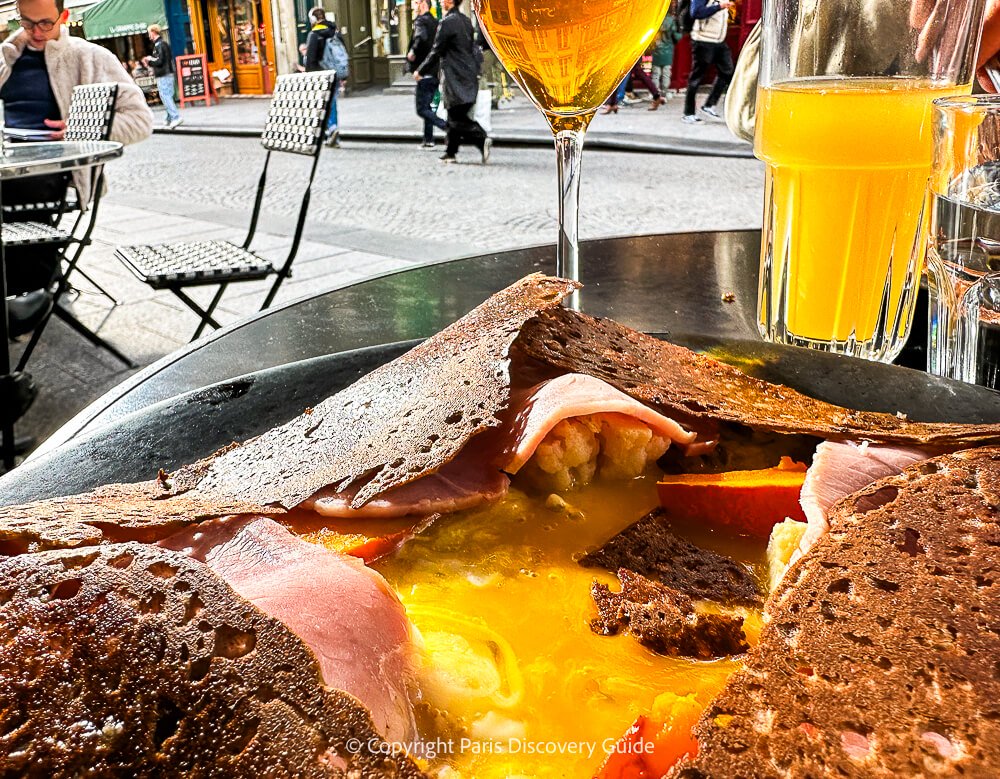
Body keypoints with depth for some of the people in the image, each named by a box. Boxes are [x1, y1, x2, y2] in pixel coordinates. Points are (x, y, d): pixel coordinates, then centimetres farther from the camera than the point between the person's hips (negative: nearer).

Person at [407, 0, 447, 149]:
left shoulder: (420, 21, -10)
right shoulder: (436, 22, 15)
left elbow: (421, 37, -30)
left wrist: (413, 52, -17)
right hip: (436, 72, 8)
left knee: (422, 109, -5)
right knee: (427, 106, 17)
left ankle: (448, 127, -21)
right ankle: (428, 140, 17)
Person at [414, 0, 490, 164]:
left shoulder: (447, 22, -14)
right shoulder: (465, 20, 12)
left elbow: (436, 52, -11)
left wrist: (420, 71, 1)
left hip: (456, 79, -8)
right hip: (469, 76, 8)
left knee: (457, 119, -6)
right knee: (455, 117, 15)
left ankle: (482, 140, -22)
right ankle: (450, 153, 21)